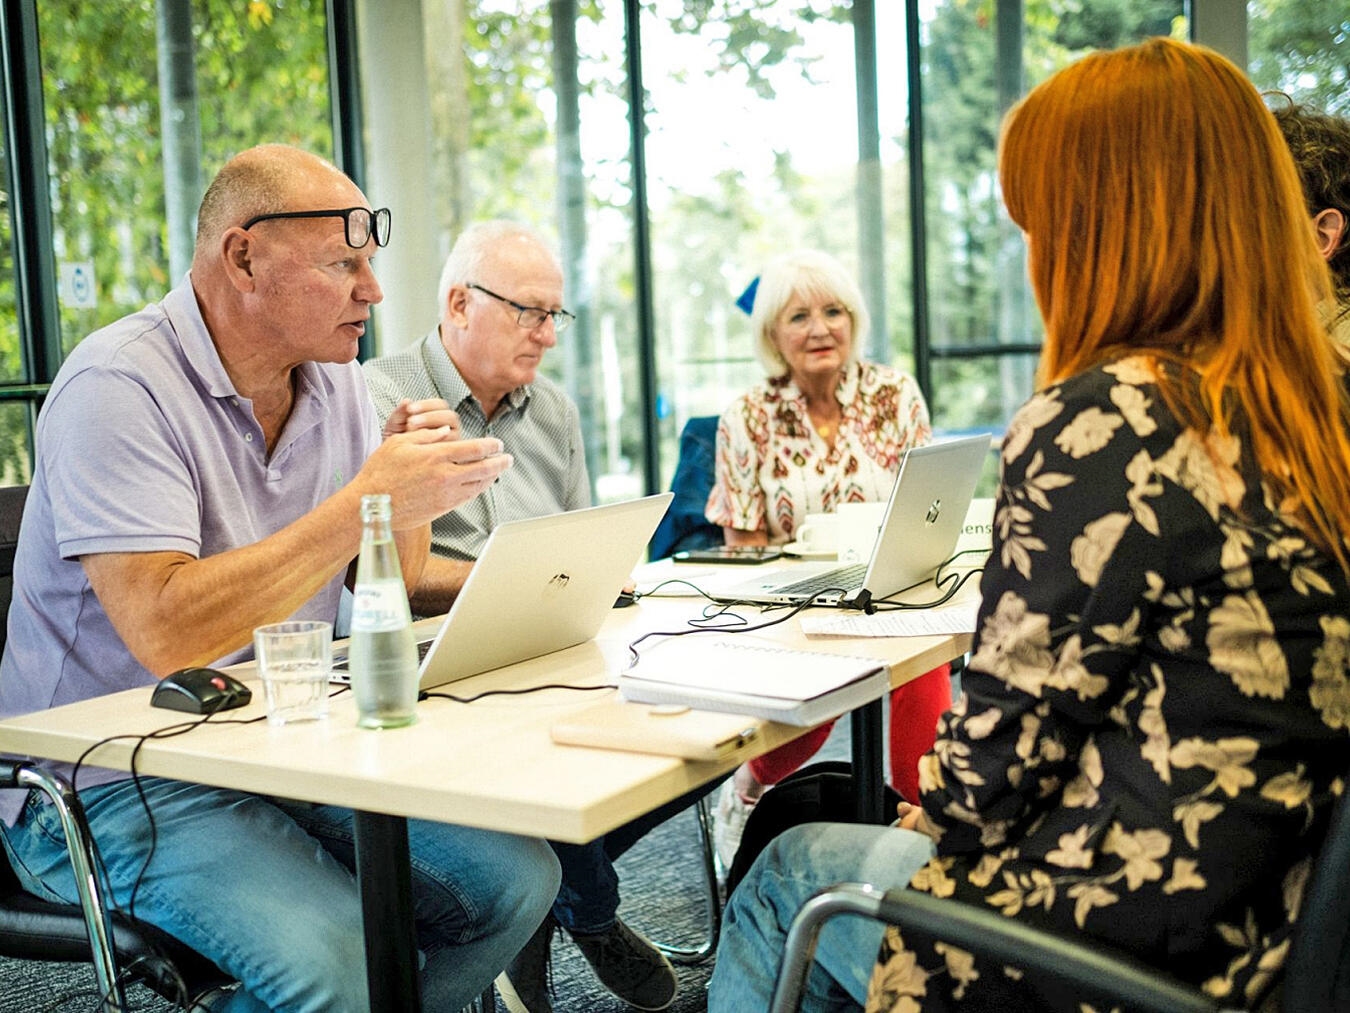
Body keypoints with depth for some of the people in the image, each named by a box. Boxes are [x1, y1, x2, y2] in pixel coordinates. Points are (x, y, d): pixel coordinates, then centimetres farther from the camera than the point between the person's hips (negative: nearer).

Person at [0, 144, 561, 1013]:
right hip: (121, 781, -7)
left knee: (516, 879, -8)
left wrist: (410, 485, -10)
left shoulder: (334, 379, 7)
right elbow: (163, 631, -28)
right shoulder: (120, 387, -17)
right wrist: (365, 505, -28)